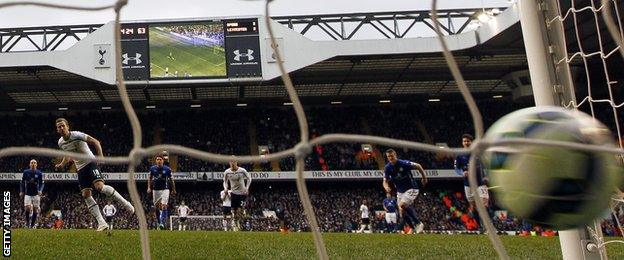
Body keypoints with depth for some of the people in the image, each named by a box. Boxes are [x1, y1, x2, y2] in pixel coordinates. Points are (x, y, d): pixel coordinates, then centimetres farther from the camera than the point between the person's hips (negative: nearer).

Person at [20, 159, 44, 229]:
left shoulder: (39, 173, 1)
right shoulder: (26, 172, 3)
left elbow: (41, 183, 3)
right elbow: (22, 182, 10)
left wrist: (40, 190, -15)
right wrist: (21, 191, 1)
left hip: (36, 194, 0)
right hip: (27, 194, 0)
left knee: (35, 209, 0)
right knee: (27, 208, -14)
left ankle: (33, 224, 14)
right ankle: (27, 222, 6)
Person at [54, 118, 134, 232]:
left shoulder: (76, 135, -12)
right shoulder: (61, 143, 7)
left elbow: (95, 142, -15)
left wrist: (100, 155, -28)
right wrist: (62, 164, 8)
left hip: (90, 163, -6)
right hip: (80, 169, 6)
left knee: (99, 186, -28)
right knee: (85, 195, -6)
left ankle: (125, 203, -11)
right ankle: (101, 223, -8)